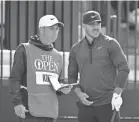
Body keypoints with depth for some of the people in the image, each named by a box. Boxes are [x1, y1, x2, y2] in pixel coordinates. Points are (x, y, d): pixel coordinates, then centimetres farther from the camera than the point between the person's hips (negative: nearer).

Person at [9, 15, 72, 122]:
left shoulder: (58, 56, 19)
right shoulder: (25, 50, -1)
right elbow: (15, 78, -5)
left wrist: (63, 89, 4)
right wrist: (17, 102, -15)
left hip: (51, 112, 6)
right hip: (32, 110, -6)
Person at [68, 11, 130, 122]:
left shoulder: (110, 44, 0)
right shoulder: (76, 49, 11)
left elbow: (124, 68, -4)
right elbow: (72, 75, 16)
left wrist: (117, 93, -15)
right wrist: (79, 93, -2)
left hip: (108, 104, -3)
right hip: (86, 104, 4)